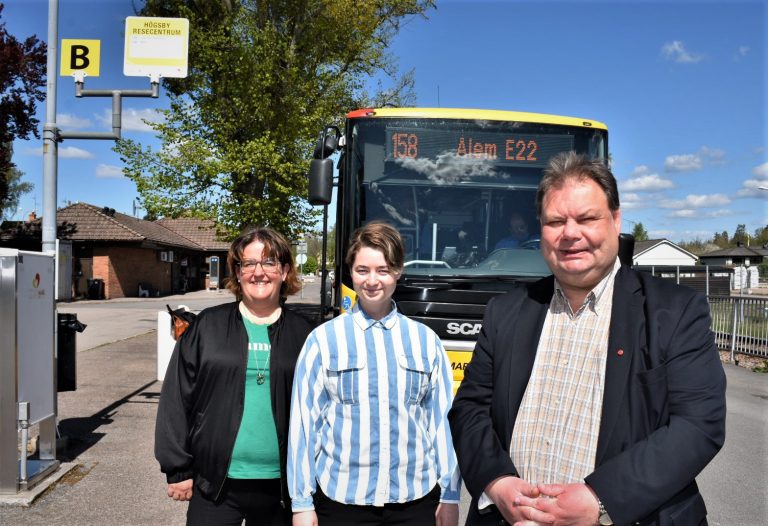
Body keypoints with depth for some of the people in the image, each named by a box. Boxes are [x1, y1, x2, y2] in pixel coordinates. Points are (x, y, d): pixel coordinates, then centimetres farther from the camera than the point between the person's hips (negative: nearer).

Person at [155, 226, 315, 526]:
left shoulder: (303, 334, 2)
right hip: (214, 483, 0)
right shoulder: (207, 326, 0)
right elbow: (177, 398, 1)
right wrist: (178, 468, -2)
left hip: (279, 486, 1)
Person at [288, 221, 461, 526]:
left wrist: (450, 496, 6)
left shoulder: (426, 340, 2)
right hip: (341, 499, -1)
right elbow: (304, 422, -1)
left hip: (416, 500, 1)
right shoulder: (323, 339, -2)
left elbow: (442, 421, 5)